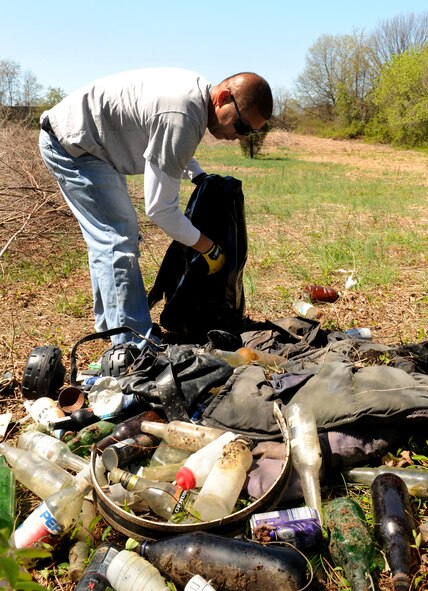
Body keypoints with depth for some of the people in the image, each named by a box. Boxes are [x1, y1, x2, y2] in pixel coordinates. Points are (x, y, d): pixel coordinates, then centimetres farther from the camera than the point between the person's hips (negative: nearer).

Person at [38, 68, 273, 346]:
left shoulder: (198, 89, -1)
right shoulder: (181, 118, -31)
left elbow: (172, 150, 18)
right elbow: (159, 207, -27)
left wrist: (202, 178, 4)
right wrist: (209, 248, -15)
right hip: (71, 143, -10)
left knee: (109, 237, 14)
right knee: (118, 241, -16)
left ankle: (110, 325, 26)